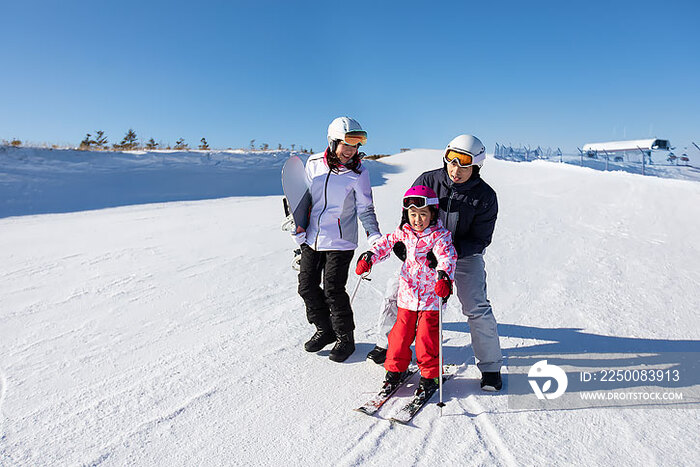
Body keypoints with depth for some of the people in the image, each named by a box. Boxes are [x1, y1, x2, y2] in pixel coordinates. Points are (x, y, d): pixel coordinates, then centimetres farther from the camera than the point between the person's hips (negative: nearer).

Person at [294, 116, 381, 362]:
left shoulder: (359, 173, -7)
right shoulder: (313, 164, 2)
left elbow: (365, 209, -4)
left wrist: (374, 237, -17)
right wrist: (299, 230, 7)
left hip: (340, 242, -4)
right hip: (311, 239, 5)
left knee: (333, 291, -4)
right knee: (307, 287, 10)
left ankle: (345, 338, 19)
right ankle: (325, 330, 32)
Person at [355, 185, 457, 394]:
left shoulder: (440, 235, -11)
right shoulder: (404, 232, 3)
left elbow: (447, 257, -24)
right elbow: (386, 244, 11)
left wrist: (444, 276, -42)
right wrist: (369, 258, -3)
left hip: (431, 295, -4)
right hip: (408, 293, 4)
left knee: (427, 335, -2)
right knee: (401, 332, 9)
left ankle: (430, 375, 17)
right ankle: (396, 368, 27)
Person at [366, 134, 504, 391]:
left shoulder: (485, 196, -16)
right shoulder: (428, 180, -12)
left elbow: (480, 239, -14)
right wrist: (403, 242, -20)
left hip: (465, 255, -2)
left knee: (477, 307, -11)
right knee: (395, 291, -1)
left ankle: (491, 367, 9)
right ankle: (386, 343, 23)